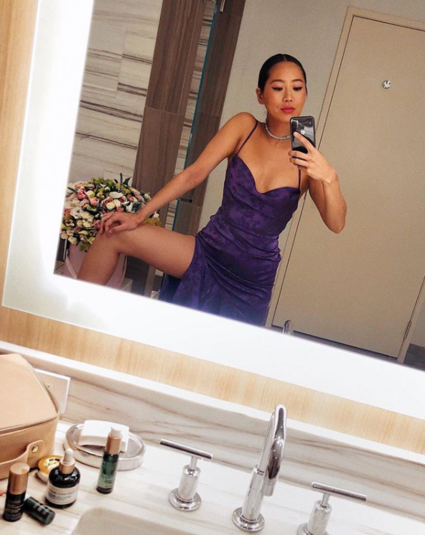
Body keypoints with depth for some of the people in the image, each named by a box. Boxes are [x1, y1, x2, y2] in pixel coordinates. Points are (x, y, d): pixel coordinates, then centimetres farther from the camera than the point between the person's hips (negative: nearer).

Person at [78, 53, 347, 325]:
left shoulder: (308, 157, -6)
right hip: (208, 253, 1)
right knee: (114, 234, -11)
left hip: (251, 281, 0)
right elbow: (193, 174, -6)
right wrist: (139, 216, -10)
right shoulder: (244, 127, -3)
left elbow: (336, 224, -15)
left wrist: (330, 178, -35)